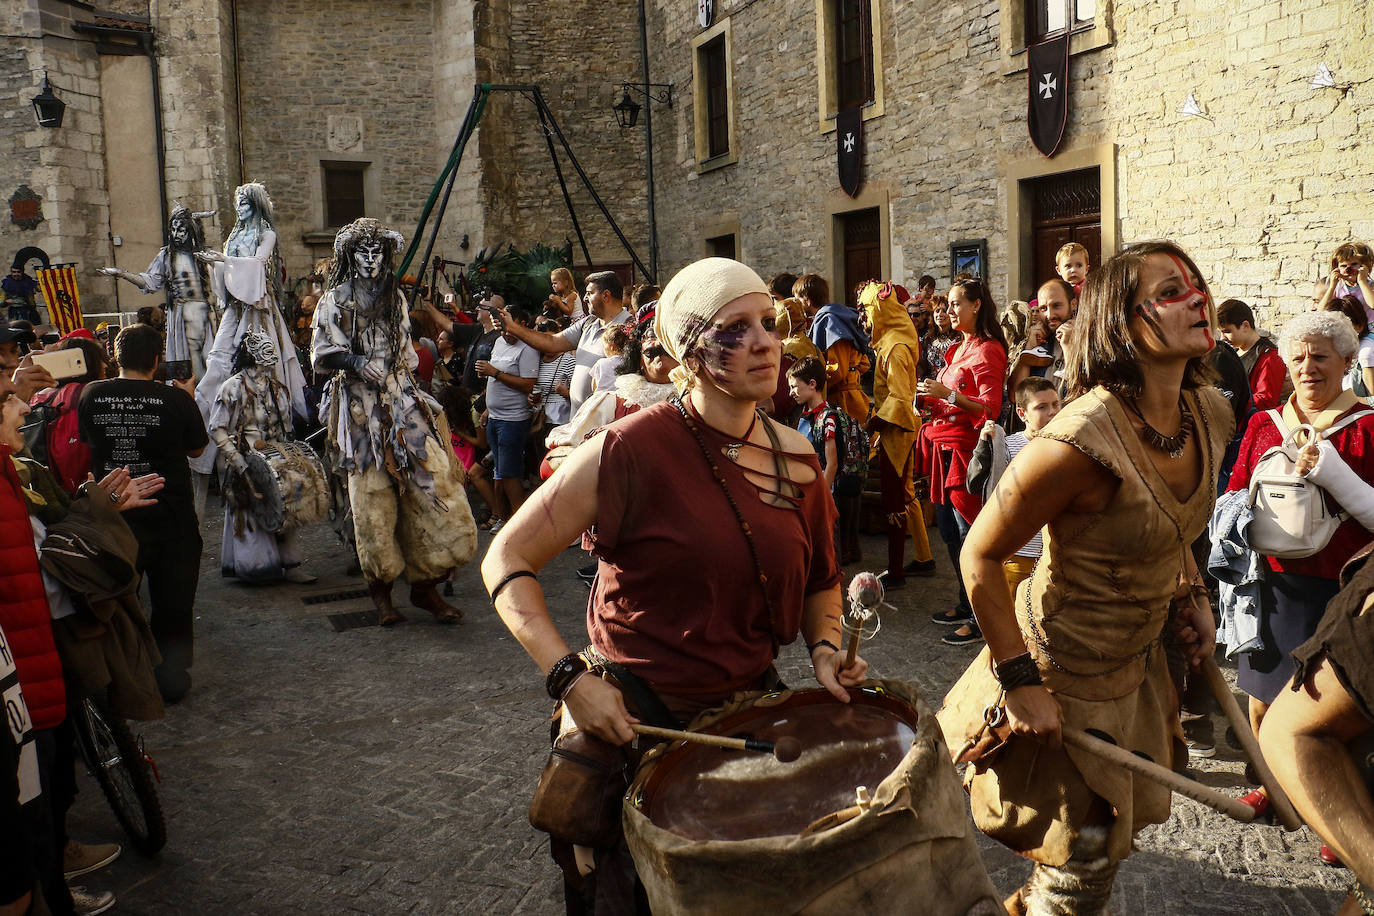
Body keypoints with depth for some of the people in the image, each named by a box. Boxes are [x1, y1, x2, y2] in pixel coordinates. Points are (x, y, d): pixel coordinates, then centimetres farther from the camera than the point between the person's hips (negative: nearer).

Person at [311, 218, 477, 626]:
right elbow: (320, 355, 0)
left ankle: (424, 585, 2)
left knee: (433, 485, -7)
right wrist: (355, 361, -17)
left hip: (402, 401, 3)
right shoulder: (334, 301, 6)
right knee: (372, 499, -3)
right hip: (359, 408, -3)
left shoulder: (395, 299, 17)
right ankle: (381, 590, 11)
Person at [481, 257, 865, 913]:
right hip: (633, 716, -5)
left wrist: (824, 649, -4)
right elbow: (507, 560, -17)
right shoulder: (633, 448, -21)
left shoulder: (796, 459, -2)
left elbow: (819, 579, 15)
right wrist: (568, 675, -26)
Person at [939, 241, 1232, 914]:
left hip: (1138, 656, 8)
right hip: (1064, 669, -7)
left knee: (1122, 821, 25)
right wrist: (1020, 682, -22)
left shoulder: (1209, 411, -6)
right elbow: (981, 556, -23)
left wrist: (1191, 595, 3)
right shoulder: (1083, 440, -31)